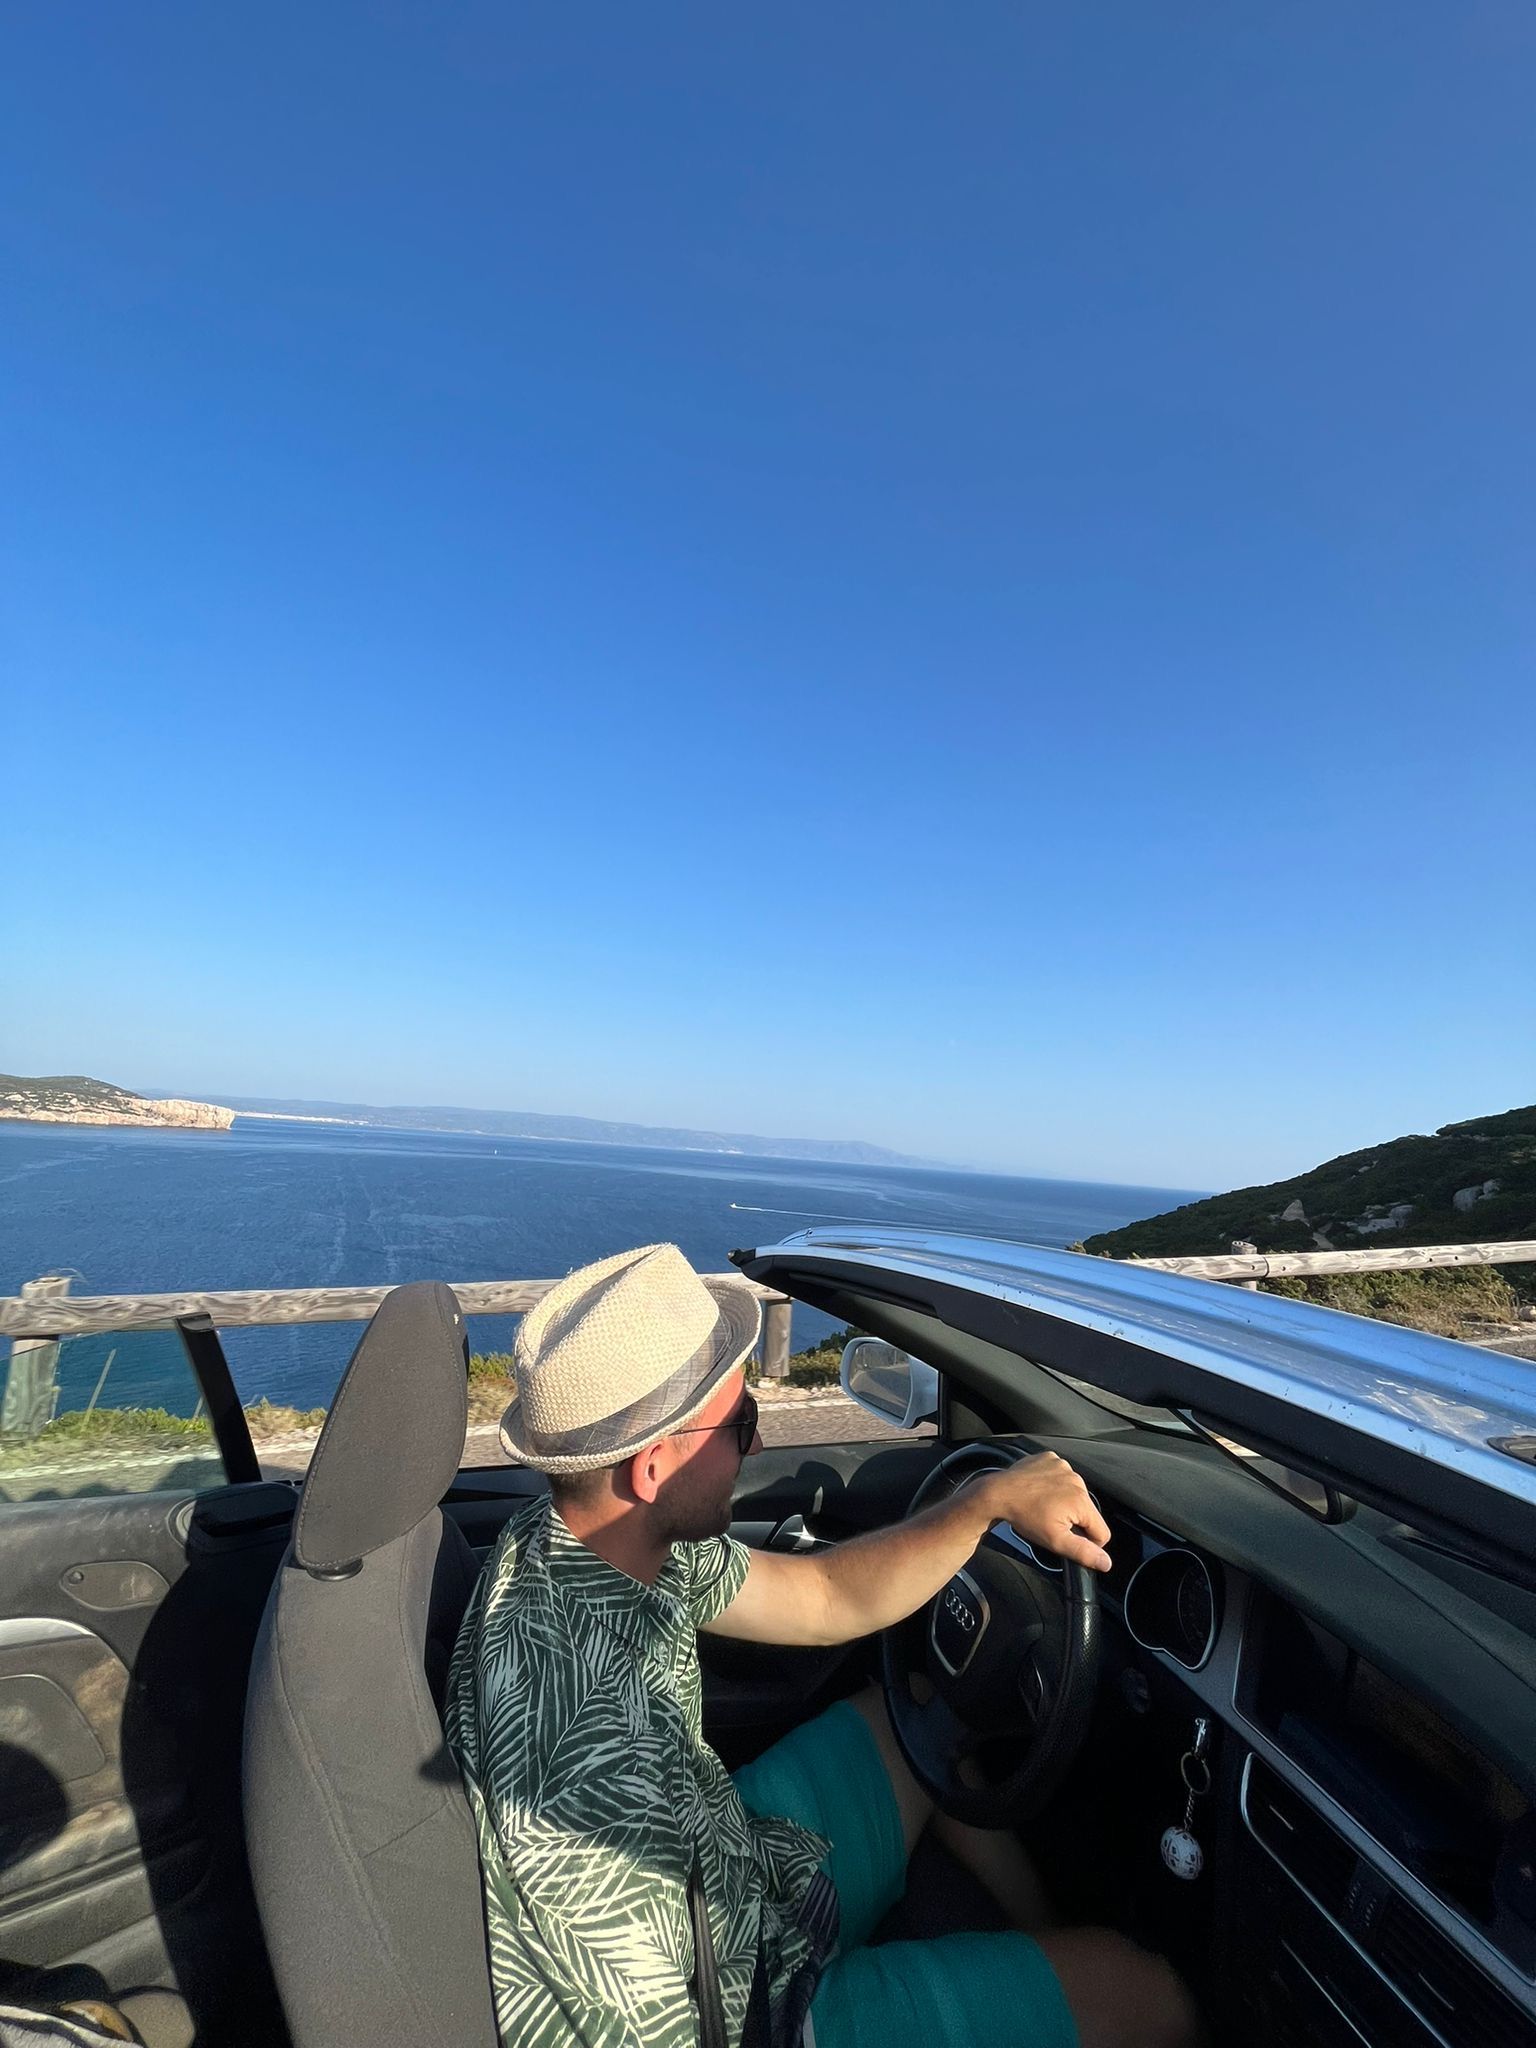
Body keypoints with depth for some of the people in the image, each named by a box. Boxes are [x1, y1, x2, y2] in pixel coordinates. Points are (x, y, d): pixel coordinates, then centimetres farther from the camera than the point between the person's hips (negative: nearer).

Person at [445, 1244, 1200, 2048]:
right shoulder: (592, 1747, -39)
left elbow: (821, 1598, -5)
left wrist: (990, 1499, -13)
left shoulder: (587, 1534, -13)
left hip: (726, 1874, 7)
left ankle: (1040, 1926, 38)